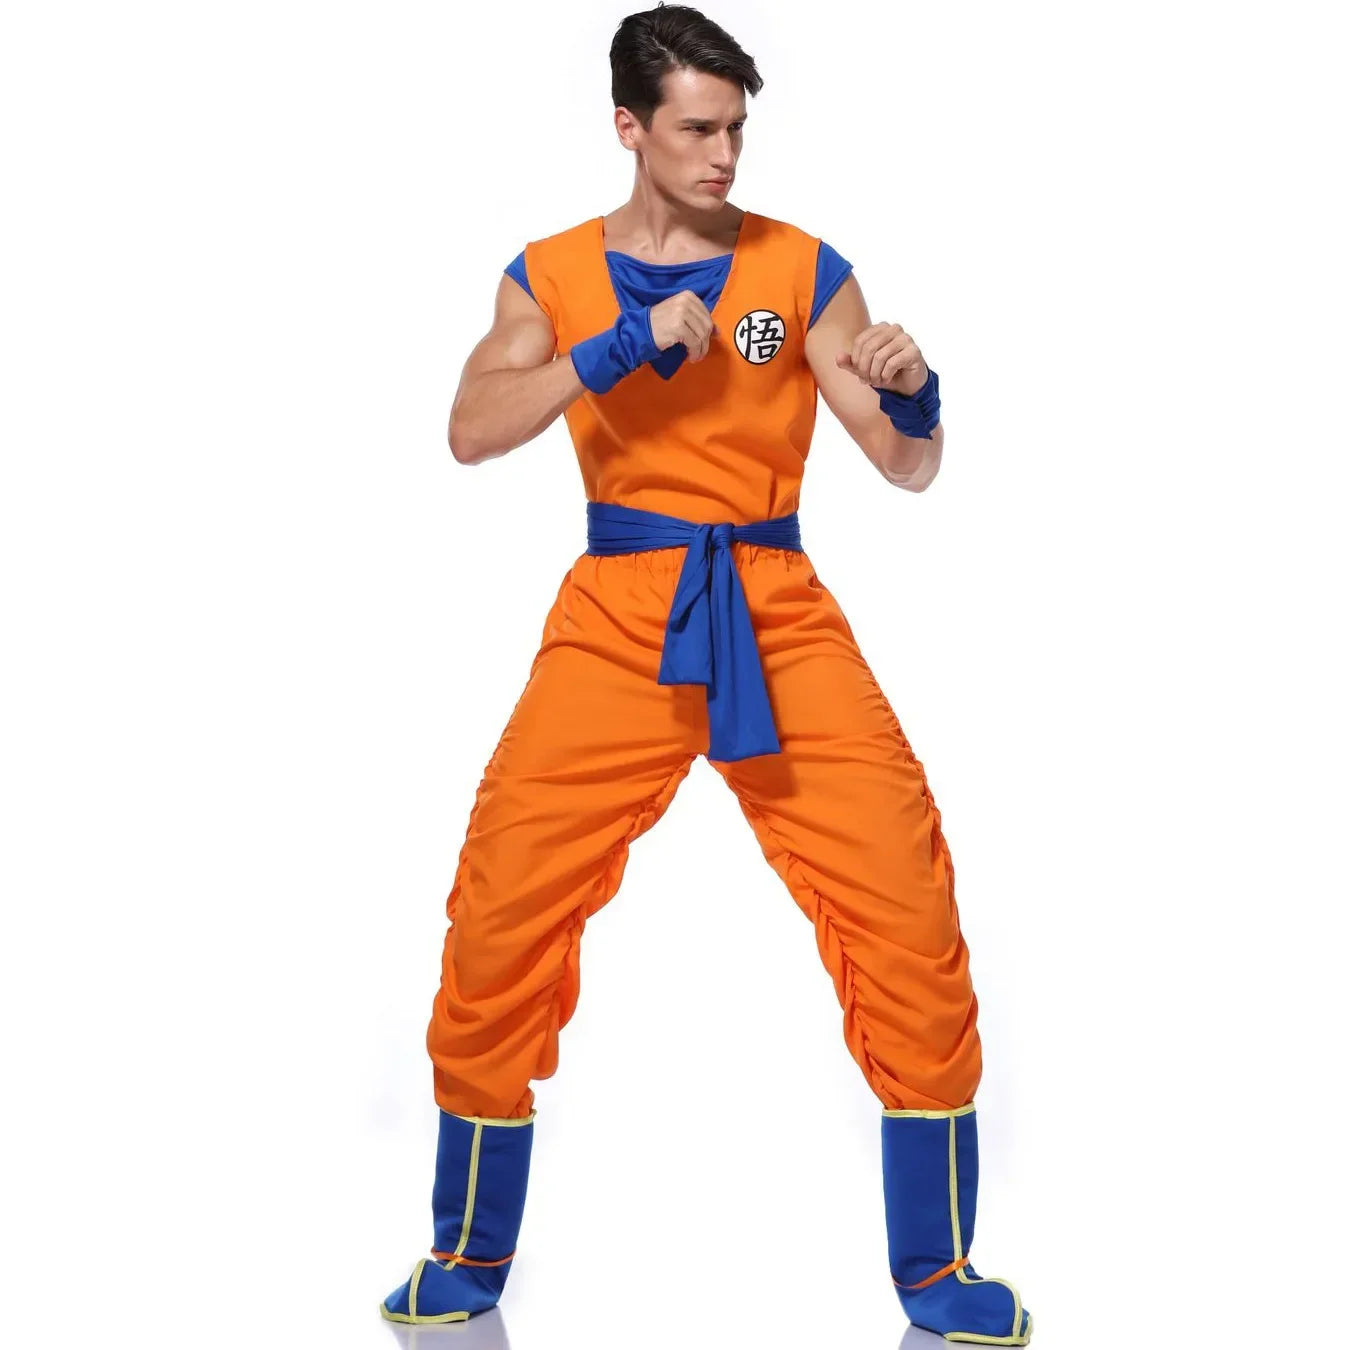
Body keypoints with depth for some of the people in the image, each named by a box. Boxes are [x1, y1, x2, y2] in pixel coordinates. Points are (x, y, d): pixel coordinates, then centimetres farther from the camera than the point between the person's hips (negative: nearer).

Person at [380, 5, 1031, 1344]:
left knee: (908, 907, -9)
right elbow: (472, 432, -8)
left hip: (775, 615, 0)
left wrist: (912, 397, -18)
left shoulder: (803, 269, 6)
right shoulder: (555, 274, 8)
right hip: (618, 617, 0)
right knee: (502, 914, -5)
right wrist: (621, 348, -19)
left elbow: (907, 469, 4)